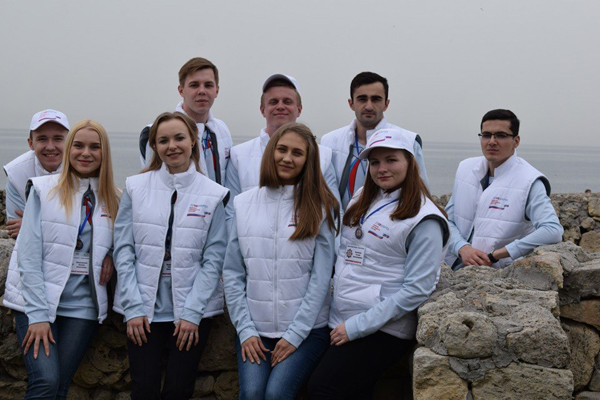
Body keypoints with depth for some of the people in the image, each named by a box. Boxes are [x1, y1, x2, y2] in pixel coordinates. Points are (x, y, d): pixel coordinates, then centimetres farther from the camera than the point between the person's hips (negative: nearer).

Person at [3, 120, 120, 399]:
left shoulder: (114, 199, 8)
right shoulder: (43, 189, -1)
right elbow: (30, 255, -7)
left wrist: (112, 259, -5)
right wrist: (38, 314, -14)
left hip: (83, 306, 3)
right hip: (37, 301, -3)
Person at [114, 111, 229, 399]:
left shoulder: (213, 194, 1)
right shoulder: (136, 187, 3)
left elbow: (213, 259, -2)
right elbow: (124, 250, 1)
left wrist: (192, 313, -8)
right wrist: (133, 308, -6)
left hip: (193, 309, 0)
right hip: (144, 307, 1)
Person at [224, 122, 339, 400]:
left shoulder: (321, 207, 1)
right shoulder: (244, 203, 8)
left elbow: (320, 278, -3)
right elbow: (233, 273, 7)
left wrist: (295, 334, -8)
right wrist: (245, 330, -1)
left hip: (306, 330, -2)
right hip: (253, 330, 2)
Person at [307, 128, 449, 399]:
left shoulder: (424, 219, -10)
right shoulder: (362, 200, 11)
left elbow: (416, 289, -16)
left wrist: (356, 326, -17)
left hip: (382, 331, -6)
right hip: (341, 325, 6)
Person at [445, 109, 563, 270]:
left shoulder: (529, 181, -7)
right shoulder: (465, 168, 11)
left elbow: (553, 231, -20)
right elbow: (447, 220, 14)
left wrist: (494, 255, -18)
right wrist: (462, 248, -9)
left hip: (502, 276, -4)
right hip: (457, 269, 4)